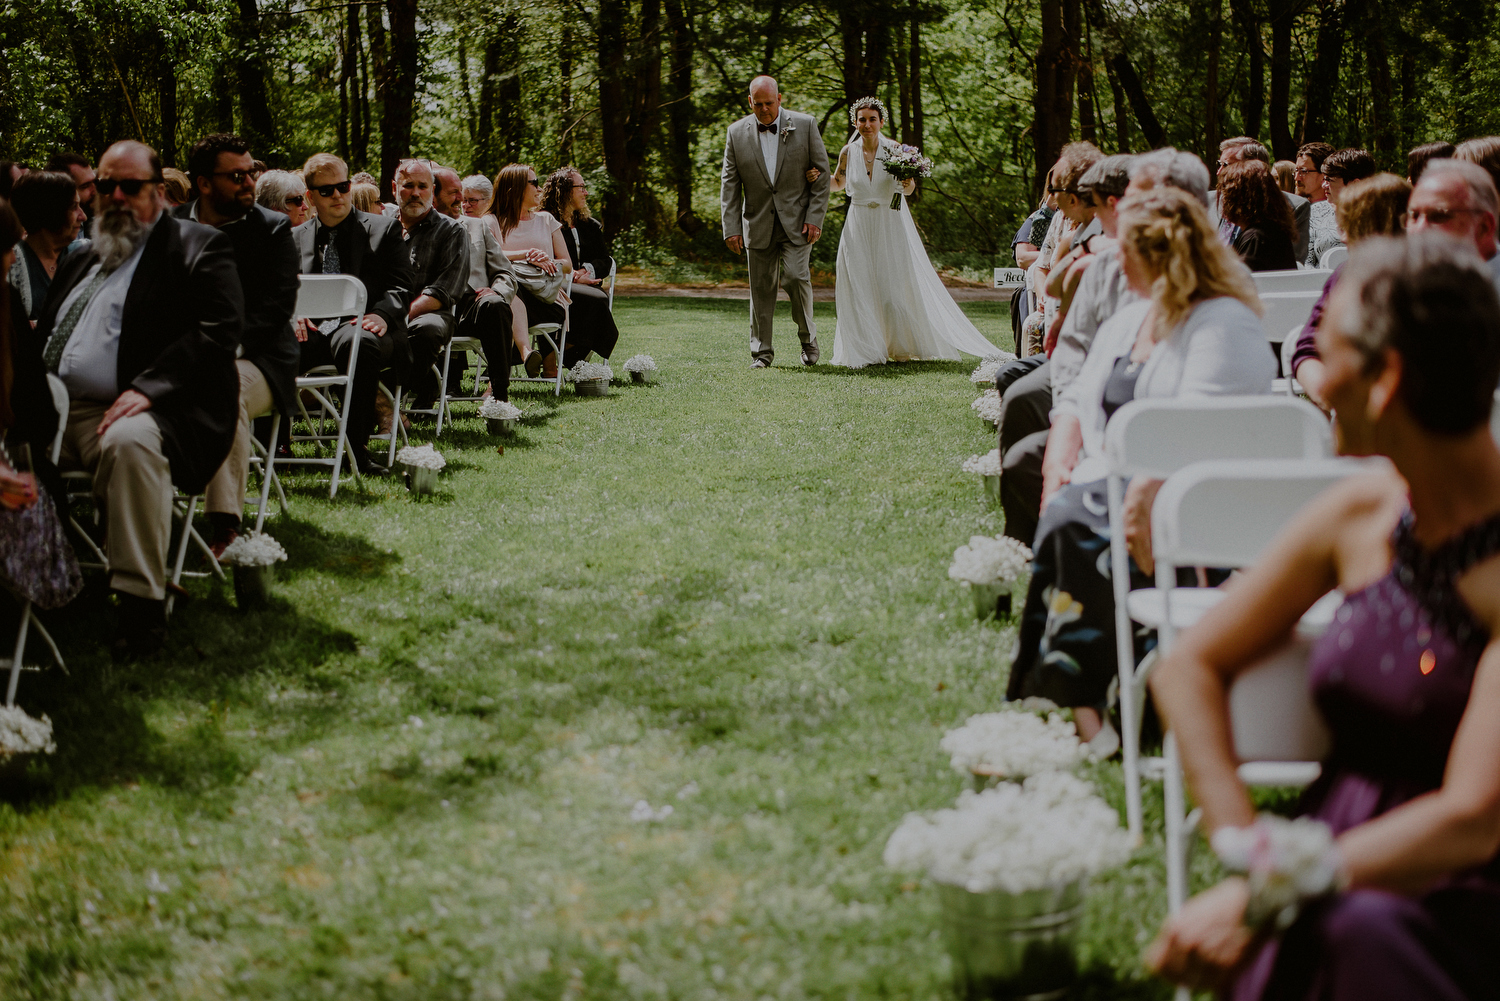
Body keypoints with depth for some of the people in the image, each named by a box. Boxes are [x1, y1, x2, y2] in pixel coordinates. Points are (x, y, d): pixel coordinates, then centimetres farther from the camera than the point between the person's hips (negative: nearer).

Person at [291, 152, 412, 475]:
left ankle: (358, 448, -38)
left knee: (357, 343, -41)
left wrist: (381, 315, -17)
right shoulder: (296, 237, 23)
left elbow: (401, 286, 5)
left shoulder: (384, 229, 14)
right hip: (313, 327, 3)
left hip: (361, 325, -2)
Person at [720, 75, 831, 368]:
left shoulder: (805, 125, -3)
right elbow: (729, 183, 3)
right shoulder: (736, 132, 1)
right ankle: (761, 352, 14)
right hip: (758, 225, 2)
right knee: (761, 288, 4)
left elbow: (822, 173, -1)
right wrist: (731, 228, -4)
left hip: (797, 222, -2)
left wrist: (815, 219, -8)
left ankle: (808, 336, 7)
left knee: (795, 276, -15)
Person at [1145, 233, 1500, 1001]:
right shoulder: (1360, 514, 2)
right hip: (1334, 864, 3)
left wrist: (1264, 895, -25)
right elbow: (1189, 666, 10)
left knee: (1363, 926, -36)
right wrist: (1242, 842, -5)